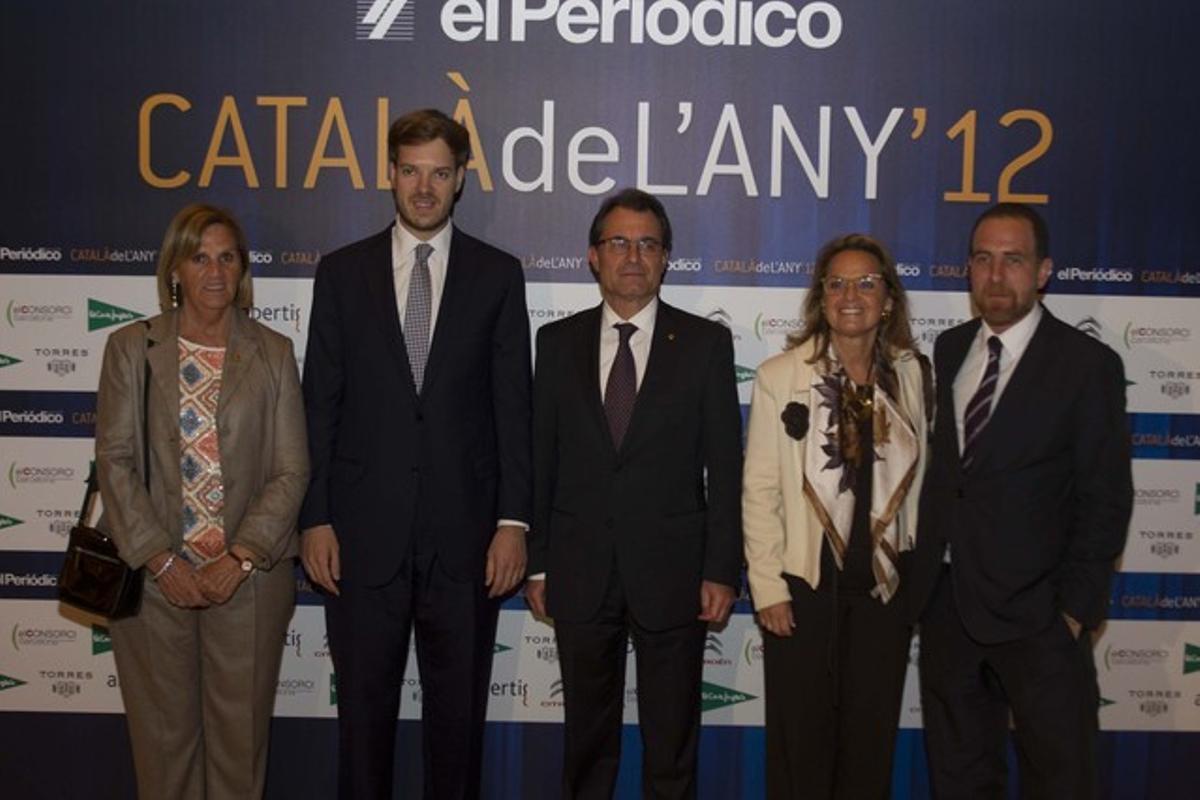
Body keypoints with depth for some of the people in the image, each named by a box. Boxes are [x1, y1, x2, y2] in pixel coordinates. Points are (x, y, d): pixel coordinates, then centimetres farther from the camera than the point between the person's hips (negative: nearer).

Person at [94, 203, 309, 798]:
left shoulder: (273, 354, 4)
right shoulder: (130, 347, 4)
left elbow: (291, 470, 0)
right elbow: (114, 462, -1)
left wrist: (240, 559, -10)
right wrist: (161, 561, -10)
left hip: (248, 578, 0)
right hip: (153, 576, 0)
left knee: (240, 732, 7)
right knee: (163, 731, 8)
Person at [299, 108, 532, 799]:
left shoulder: (497, 274, 5)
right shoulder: (342, 273, 6)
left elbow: (513, 405, 1)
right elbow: (321, 405, 4)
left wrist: (513, 520, -5)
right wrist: (315, 518, -2)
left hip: (464, 531, 0)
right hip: (365, 529, 1)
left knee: (459, 709, 10)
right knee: (364, 707, 10)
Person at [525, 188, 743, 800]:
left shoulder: (705, 343, 1)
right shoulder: (558, 342, 6)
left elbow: (725, 466, -1)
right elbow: (540, 460, 6)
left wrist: (722, 570, -6)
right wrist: (537, 564, 3)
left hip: (671, 571, -1)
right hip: (581, 573, 2)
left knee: (672, 746, 9)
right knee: (587, 738, 14)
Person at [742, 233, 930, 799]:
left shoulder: (913, 375, 2)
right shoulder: (780, 375, -7)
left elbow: (920, 478, 5)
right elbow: (759, 490, -7)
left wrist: (923, 577, 1)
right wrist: (768, 587, -10)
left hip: (885, 583, 3)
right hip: (804, 582, -2)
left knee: (871, 737, 12)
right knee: (801, 738, 8)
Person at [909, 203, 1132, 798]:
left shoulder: (1086, 364, -7)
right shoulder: (947, 351, 8)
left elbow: (1105, 499, -7)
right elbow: (939, 469, 8)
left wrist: (1077, 609, -11)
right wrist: (921, 580, 2)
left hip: (1034, 613, -4)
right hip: (945, 604, 5)